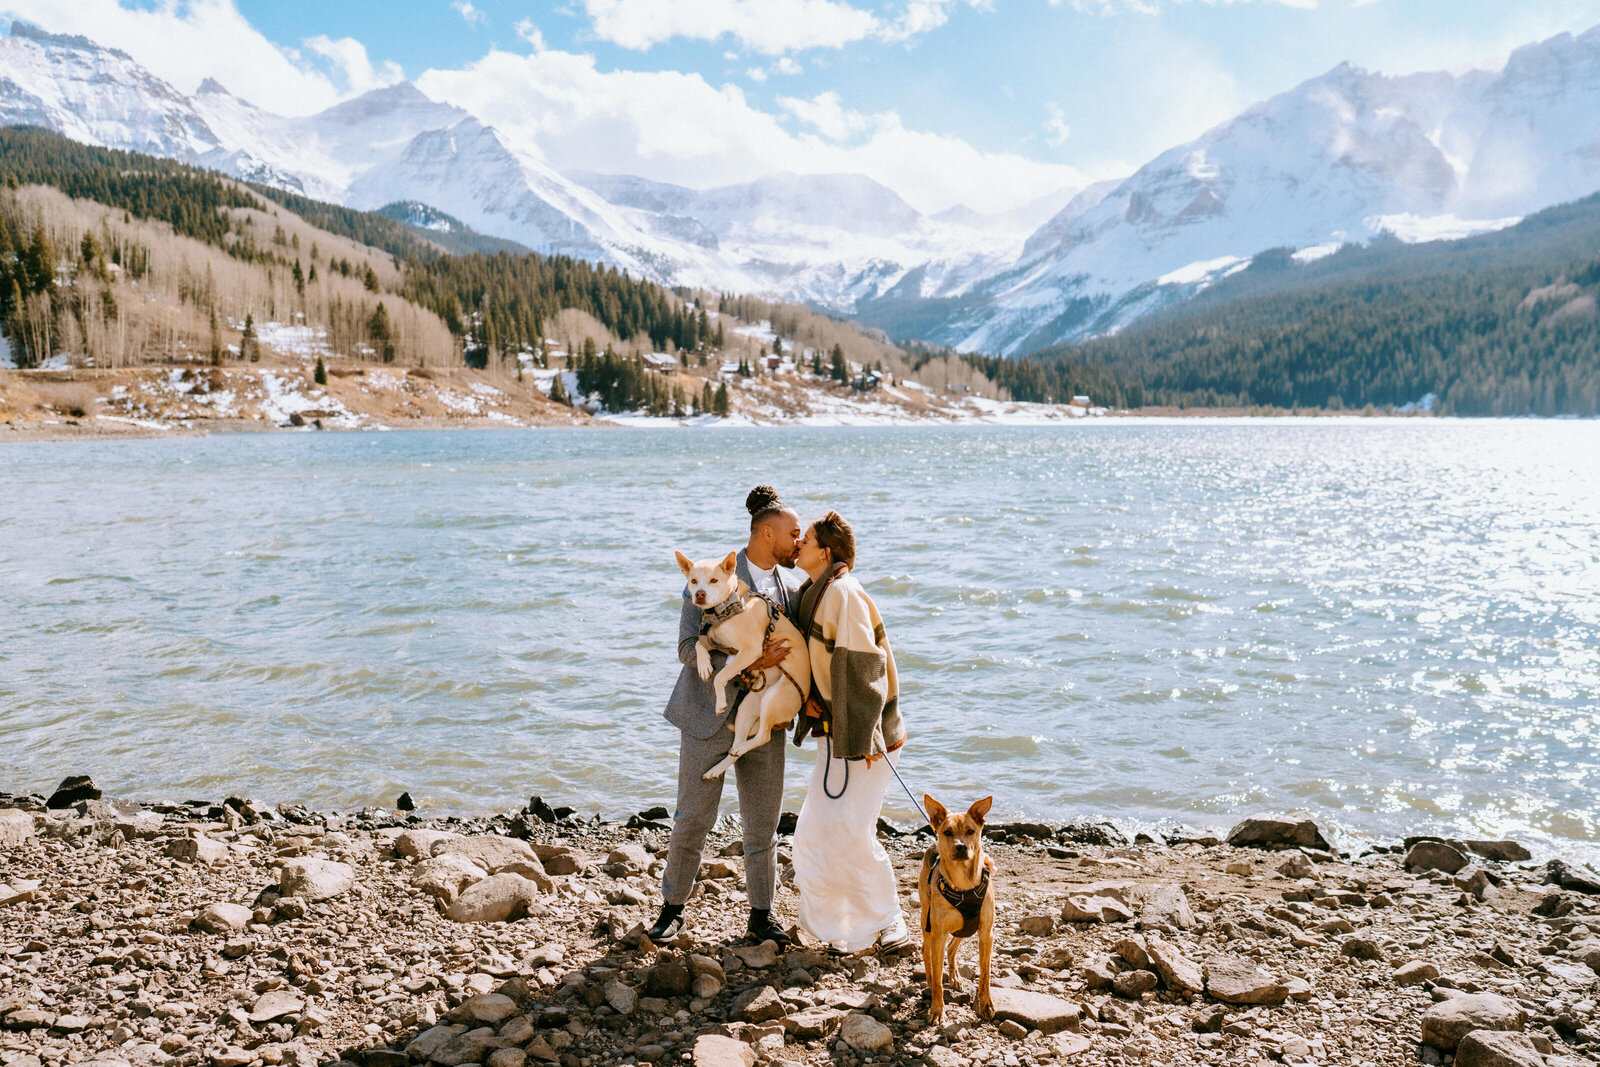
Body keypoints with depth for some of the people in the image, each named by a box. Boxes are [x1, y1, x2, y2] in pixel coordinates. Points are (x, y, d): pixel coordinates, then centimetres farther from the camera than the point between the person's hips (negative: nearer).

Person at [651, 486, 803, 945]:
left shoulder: (792, 589, 8)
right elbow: (688, 648, -16)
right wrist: (747, 663, -26)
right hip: (710, 717, -4)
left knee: (763, 824, 9)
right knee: (693, 819, 3)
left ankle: (761, 915, 25)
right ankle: (672, 908, 22)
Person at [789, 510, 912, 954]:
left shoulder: (843, 593, -17)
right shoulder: (813, 594, 13)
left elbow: (862, 666, -22)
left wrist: (864, 736, -23)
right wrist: (807, 699, 1)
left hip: (864, 733, -9)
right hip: (836, 730, 9)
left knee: (848, 829, -8)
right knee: (817, 828, 10)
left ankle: (886, 924, 9)